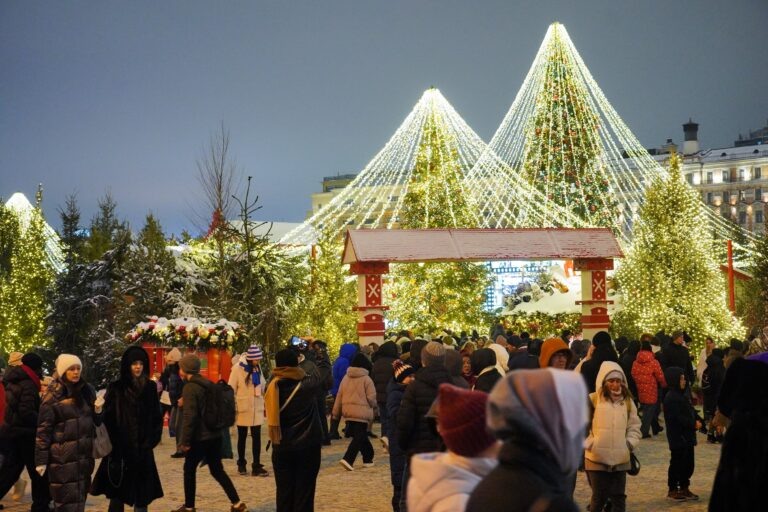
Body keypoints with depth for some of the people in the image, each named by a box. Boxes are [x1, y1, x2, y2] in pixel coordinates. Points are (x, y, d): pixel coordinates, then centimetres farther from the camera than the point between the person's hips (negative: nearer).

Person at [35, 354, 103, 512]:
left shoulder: (87, 391, 9)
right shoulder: (54, 395, -6)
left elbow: (95, 421, 19)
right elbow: (43, 429, -8)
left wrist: (98, 410, -3)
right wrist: (41, 460, -12)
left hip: (84, 455, 5)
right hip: (63, 458, -5)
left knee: (80, 499, 12)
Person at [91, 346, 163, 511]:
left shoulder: (150, 388, 6)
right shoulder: (116, 389, -5)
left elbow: (157, 417, 10)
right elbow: (108, 420, -7)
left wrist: (151, 440, -1)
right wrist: (114, 446, -11)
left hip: (143, 451, 3)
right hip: (120, 450, -3)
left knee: (142, 495, 7)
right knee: (117, 496, 2)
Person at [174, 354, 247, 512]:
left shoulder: (190, 387, -14)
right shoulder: (208, 384, 10)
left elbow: (189, 416, -19)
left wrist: (185, 441, -15)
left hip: (200, 438, -7)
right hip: (215, 435, 8)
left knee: (189, 470, 9)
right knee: (217, 470, 13)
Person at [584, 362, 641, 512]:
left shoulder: (627, 401, 7)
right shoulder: (593, 399, -5)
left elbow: (634, 426, 13)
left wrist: (630, 443, -1)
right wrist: (587, 443, -8)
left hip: (620, 458, 3)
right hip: (597, 457, -3)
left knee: (619, 496, 7)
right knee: (599, 497, 3)